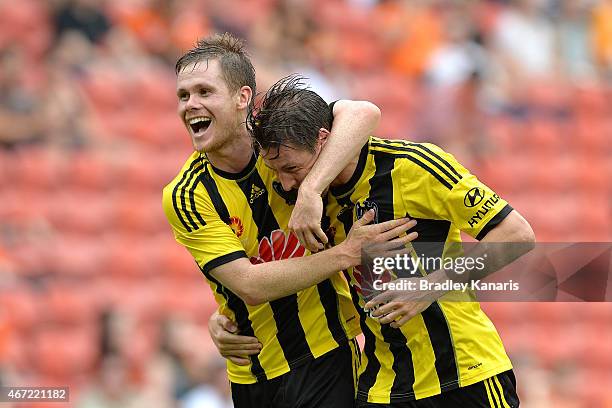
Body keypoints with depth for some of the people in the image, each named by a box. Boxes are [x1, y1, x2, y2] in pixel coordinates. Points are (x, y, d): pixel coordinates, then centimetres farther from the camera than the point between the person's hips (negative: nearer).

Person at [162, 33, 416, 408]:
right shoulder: (185, 198, -10)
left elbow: (363, 113, -27)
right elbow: (250, 286, -20)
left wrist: (310, 190, -39)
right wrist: (348, 253, -27)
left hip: (325, 354, -1)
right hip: (252, 374, 1)